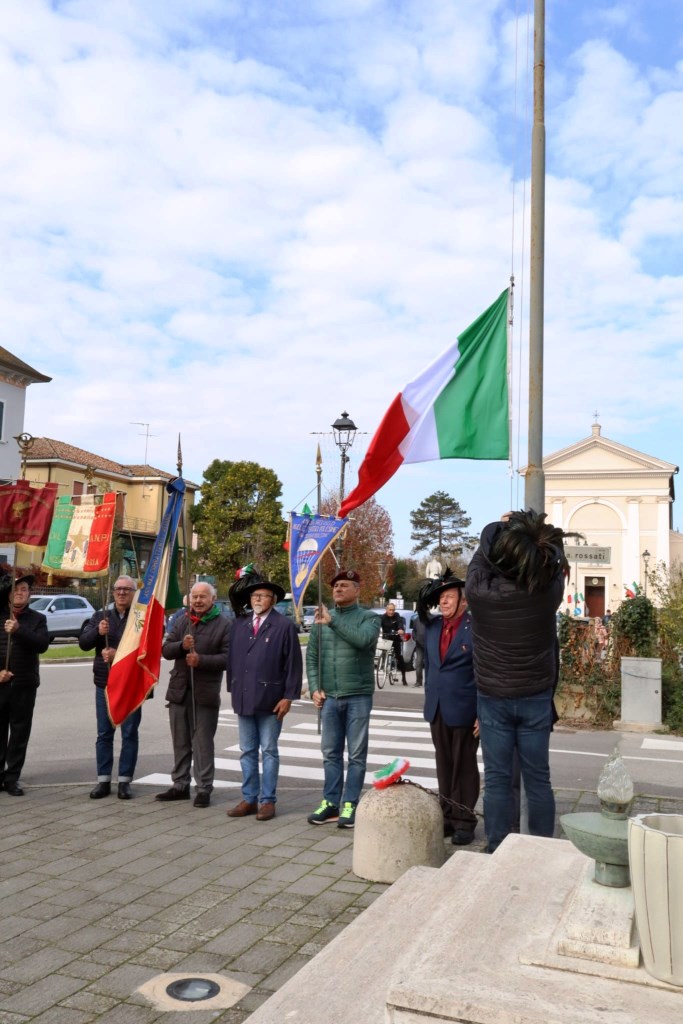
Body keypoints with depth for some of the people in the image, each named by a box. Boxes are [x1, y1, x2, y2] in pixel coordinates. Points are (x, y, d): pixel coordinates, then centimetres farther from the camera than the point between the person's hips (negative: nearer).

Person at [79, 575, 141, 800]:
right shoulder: (101, 616, 9)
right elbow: (83, 642, 2)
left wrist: (119, 654, -26)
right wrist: (98, 631, -17)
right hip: (104, 684, 4)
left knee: (130, 733, 4)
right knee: (104, 734, 9)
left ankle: (125, 780, 13)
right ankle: (103, 780, 17)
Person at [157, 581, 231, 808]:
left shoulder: (224, 625, -5)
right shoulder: (182, 622, 12)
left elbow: (227, 657, -12)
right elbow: (165, 650, 6)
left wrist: (201, 660, -20)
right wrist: (182, 645, -14)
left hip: (205, 693, -5)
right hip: (179, 690, 5)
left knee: (202, 743, 0)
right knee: (180, 742, 13)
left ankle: (204, 788, 9)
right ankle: (180, 785, 24)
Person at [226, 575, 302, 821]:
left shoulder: (284, 625, -5)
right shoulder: (239, 624, 10)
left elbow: (293, 664, -7)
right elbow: (232, 658, 14)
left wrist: (288, 697, -10)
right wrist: (232, 690, 10)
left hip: (270, 699, -5)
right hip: (243, 698, 5)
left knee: (269, 751, 4)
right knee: (247, 751, 12)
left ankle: (267, 800, 13)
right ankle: (249, 798, 21)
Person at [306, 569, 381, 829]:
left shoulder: (368, 618, -1)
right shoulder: (322, 618, 9)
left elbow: (364, 639, -23)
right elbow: (311, 656, 10)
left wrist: (333, 621, -18)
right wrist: (315, 688, 0)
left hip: (358, 696, -3)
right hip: (328, 697, 4)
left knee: (356, 754, 2)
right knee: (331, 753, 9)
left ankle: (350, 805, 9)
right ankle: (330, 803, 17)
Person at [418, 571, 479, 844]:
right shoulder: (431, 626, 7)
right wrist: (429, 700, 15)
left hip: (464, 709, -5)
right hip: (437, 709, 6)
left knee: (464, 766, 6)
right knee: (444, 766, 13)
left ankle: (465, 820, 17)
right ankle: (447, 816, 24)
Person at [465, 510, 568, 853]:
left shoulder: (479, 591, -18)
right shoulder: (550, 587, -17)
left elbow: (479, 558, 4)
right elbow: (555, 558, 5)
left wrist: (498, 529, 18)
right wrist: (539, 537, 20)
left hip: (493, 698, -1)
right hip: (536, 698, 1)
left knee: (497, 779, 7)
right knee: (537, 779, 10)